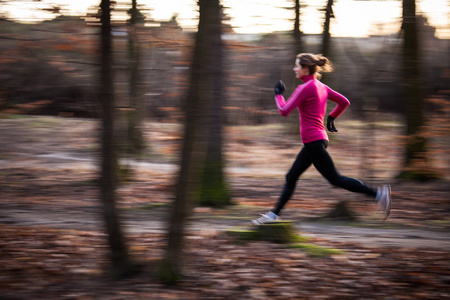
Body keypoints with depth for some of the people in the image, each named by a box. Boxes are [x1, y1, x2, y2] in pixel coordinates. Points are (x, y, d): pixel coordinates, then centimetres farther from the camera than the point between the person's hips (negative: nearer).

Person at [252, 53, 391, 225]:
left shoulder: (306, 88, -15)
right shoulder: (321, 87, 11)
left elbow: (284, 111, -16)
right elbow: (344, 102, 16)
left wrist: (278, 94, 0)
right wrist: (331, 118, 25)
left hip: (313, 142, -10)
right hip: (314, 141, 10)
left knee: (335, 179, -7)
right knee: (291, 178, 12)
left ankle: (377, 194, -8)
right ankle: (274, 214, 15)